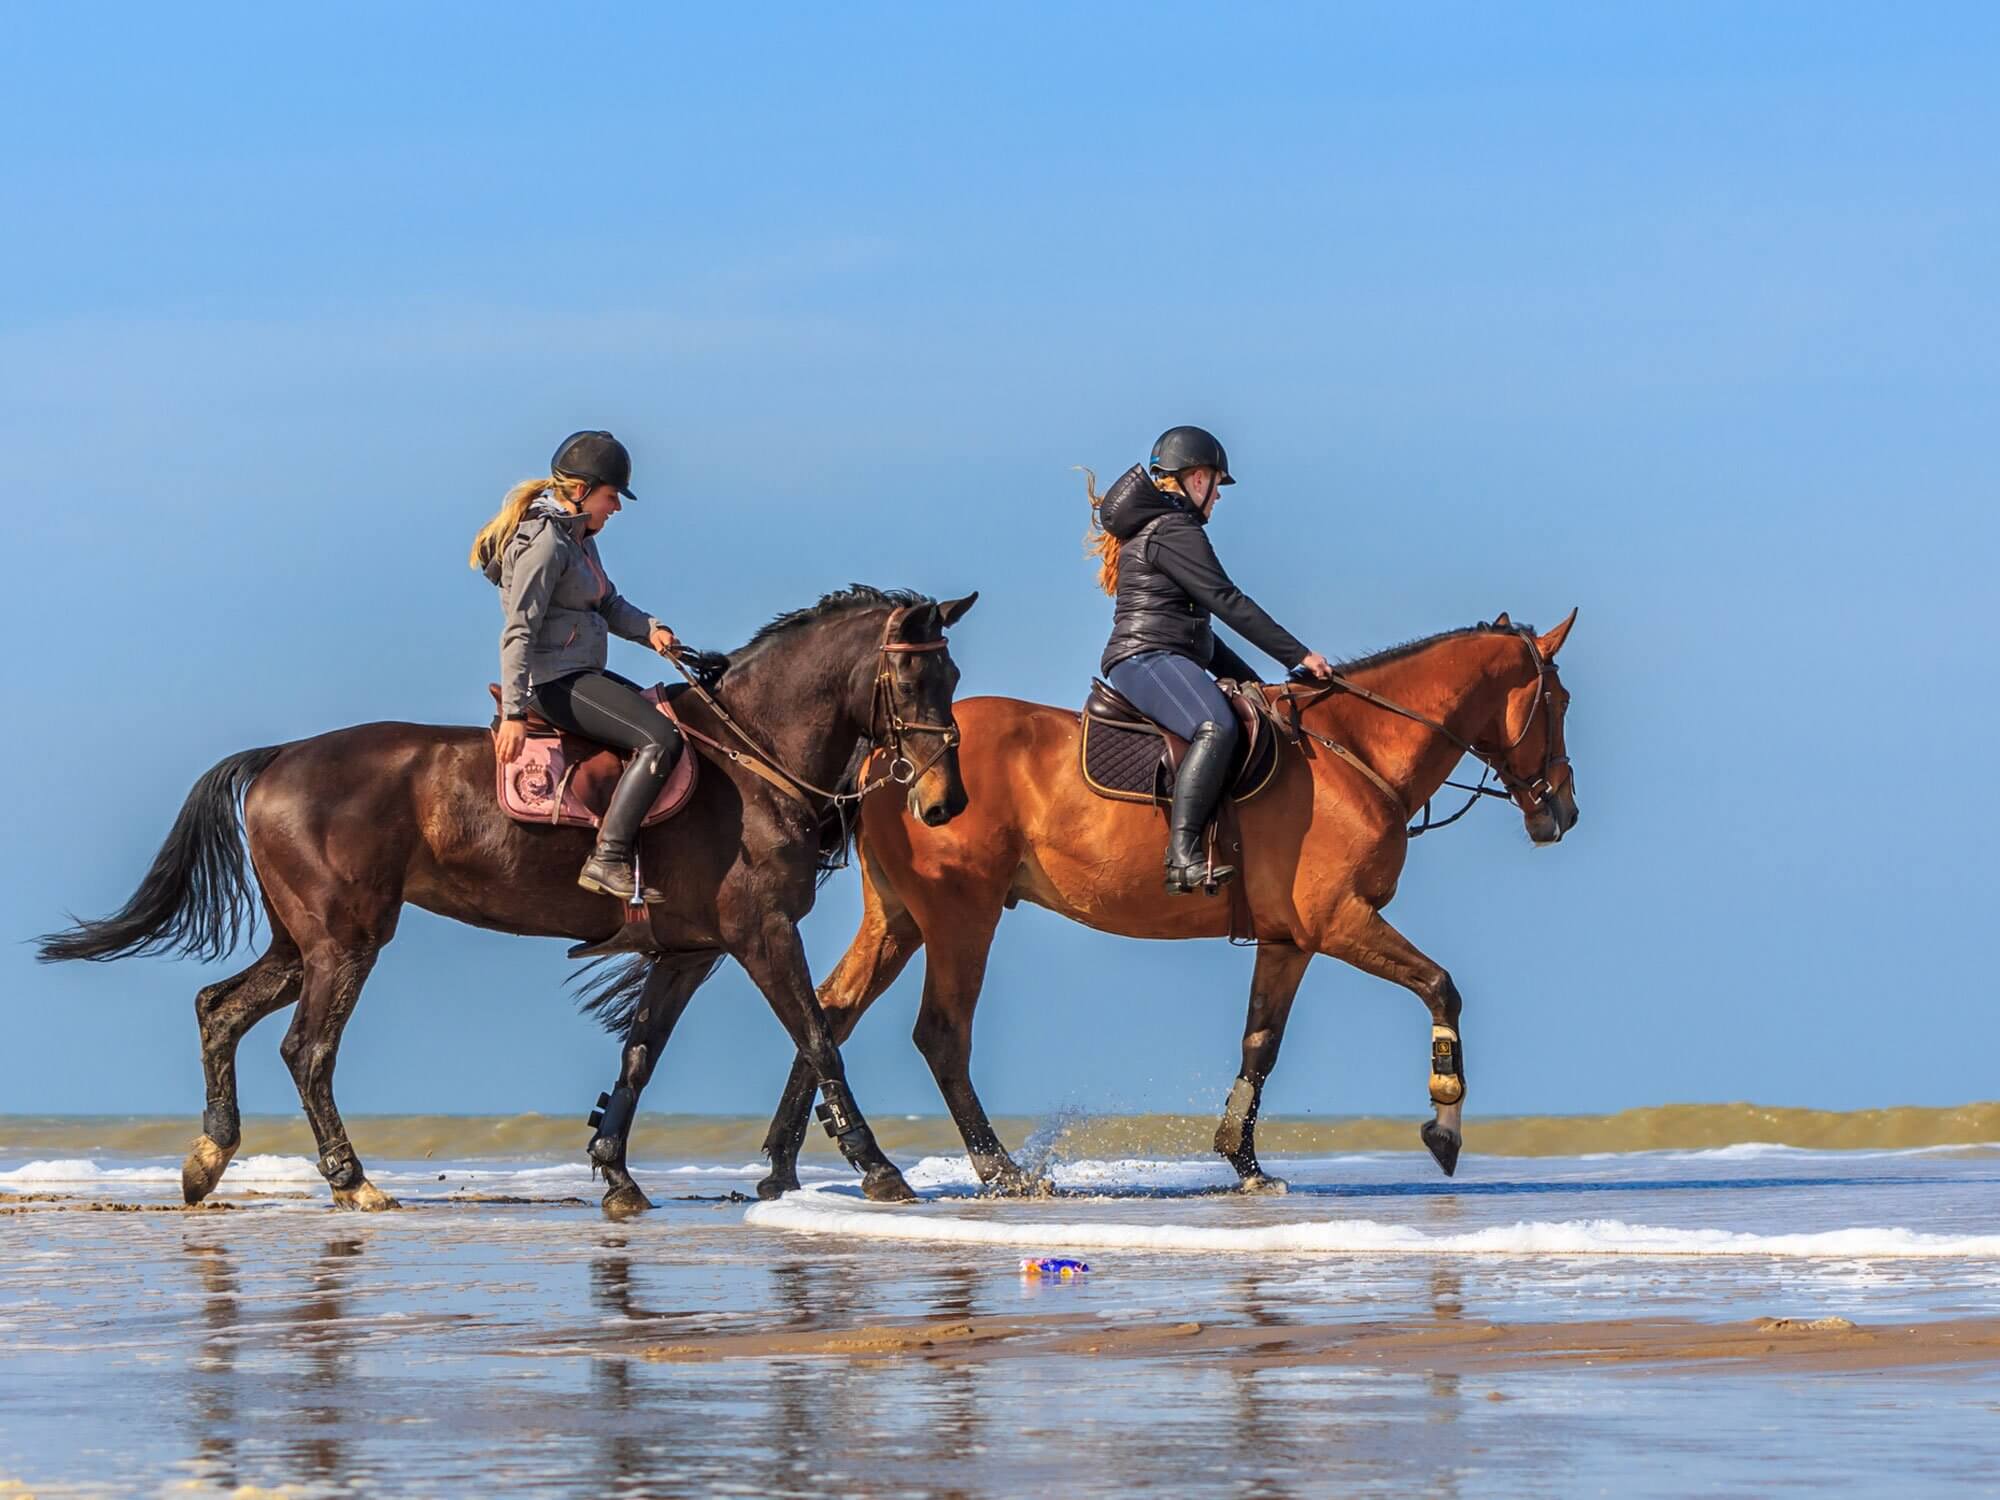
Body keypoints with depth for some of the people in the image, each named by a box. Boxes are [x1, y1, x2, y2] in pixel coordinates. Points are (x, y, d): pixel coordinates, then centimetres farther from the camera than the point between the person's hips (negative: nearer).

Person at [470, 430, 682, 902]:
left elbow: (609, 605, 22)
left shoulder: (578, 536, 14)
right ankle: (608, 859, -26)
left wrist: (648, 629, 1)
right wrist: (513, 713, -26)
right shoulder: (544, 543, -17)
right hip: (555, 681, -11)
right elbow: (518, 633, -21)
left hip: (582, 673, 11)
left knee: (669, 716, 15)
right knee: (660, 740, -22)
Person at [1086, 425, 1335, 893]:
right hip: (1148, 657, -11)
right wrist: (1297, 656, -8)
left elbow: (1193, 622, 32)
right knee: (1217, 727, -35)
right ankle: (1182, 856, -49)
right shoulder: (1174, 531, -6)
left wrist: (1247, 679, 28)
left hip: (1166, 661, 11)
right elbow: (1226, 603, -11)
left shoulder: (1148, 531, 28)